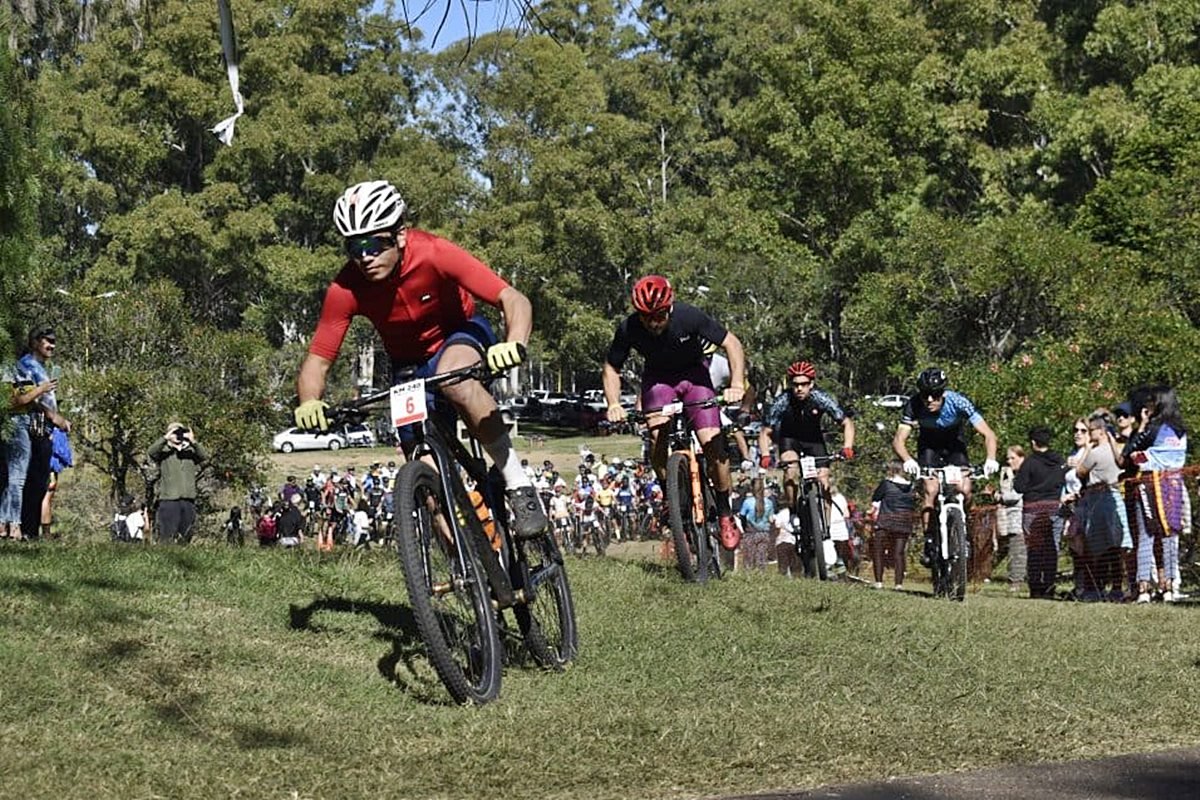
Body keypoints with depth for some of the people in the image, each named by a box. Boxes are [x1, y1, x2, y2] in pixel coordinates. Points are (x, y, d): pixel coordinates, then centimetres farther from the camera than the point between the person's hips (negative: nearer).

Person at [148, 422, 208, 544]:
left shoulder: (190, 452, 13)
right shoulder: (163, 452, 5)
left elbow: (204, 456, -5)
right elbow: (152, 452, -15)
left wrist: (193, 442, -21)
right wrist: (165, 438, -25)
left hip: (188, 499, 4)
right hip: (168, 499, -4)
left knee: (185, 536, 9)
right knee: (167, 536, -11)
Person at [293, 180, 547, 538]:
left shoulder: (433, 254, -31)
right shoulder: (345, 290, -25)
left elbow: (514, 300, -33)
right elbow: (317, 361, -19)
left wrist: (514, 344, -54)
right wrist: (309, 404, -41)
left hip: (460, 335, -3)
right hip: (409, 364, 3)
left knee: (456, 380, -39)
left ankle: (519, 484, -26)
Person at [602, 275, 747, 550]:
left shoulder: (689, 317, -30)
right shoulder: (628, 329, -25)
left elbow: (732, 343, -21)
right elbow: (611, 367, -9)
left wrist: (737, 385, -33)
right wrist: (614, 404, -25)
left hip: (693, 373, -1)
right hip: (658, 377, 1)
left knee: (712, 442, -17)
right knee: (657, 434, -25)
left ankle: (725, 514, 0)